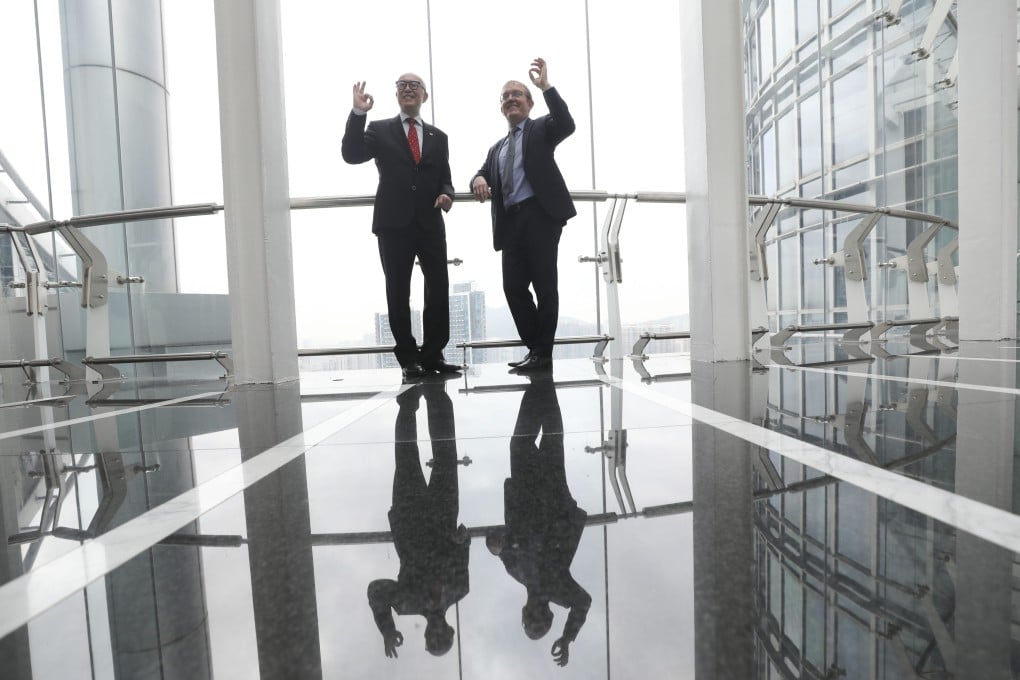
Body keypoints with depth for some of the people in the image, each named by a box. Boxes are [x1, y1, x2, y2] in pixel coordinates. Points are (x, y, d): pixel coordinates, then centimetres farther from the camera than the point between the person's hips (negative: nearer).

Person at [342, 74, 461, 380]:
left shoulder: (438, 137, 19)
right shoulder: (379, 129, 11)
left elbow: (445, 179, 16)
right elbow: (351, 155, -3)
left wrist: (446, 194, -6)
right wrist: (357, 113, -12)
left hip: (430, 223, 2)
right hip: (394, 223, -2)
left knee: (439, 289, -3)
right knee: (398, 292, -1)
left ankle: (432, 354, 9)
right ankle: (408, 358, 8)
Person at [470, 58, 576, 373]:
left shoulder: (541, 128, 13)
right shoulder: (497, 148, 28)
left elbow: (566, 124, -7)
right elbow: (483, 174, 18)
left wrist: (546, 86, -11)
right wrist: (478, 180, -5)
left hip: (541, 215, -5)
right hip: (511, 222, 6)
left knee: (545, 286, -5)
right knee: (513, 287, -1)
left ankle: (543, 353, 2)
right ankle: (535, 347, 12)